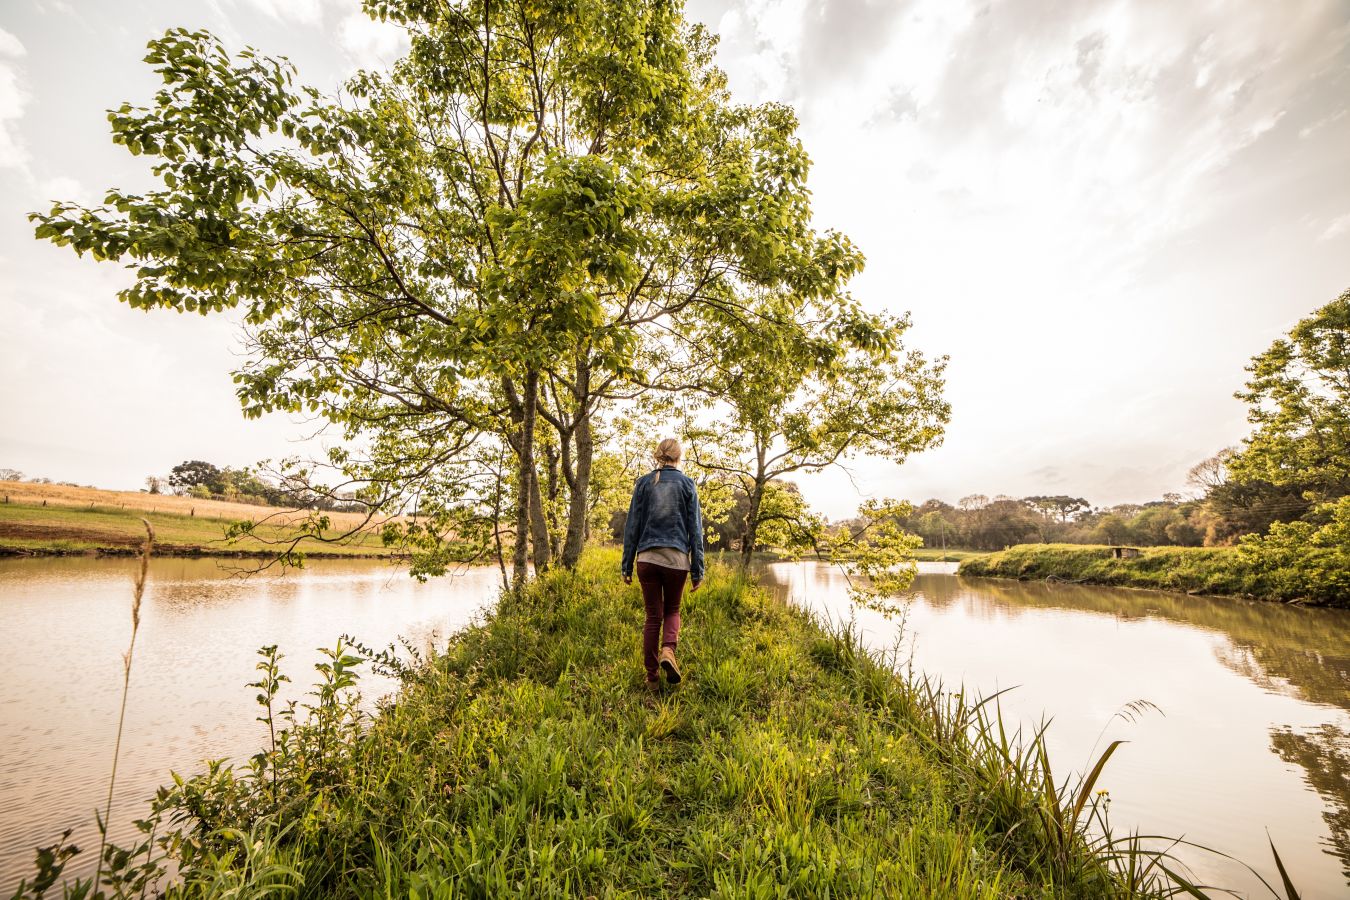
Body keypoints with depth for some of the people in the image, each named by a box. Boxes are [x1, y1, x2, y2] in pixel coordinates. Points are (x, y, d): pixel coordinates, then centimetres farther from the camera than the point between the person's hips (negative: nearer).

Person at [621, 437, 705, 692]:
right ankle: (668, 650, -7)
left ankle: (652, 678, 16)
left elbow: (632, 526, 4)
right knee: (672, 610, 20)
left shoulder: (643, 483, 4)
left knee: (653, 616, 11)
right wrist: (698, 570, 5)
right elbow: (695, 530, 1)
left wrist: (626, 565, 10)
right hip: (677, 558, -1)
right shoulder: (687, 484, 2)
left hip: (647, 557, 1)